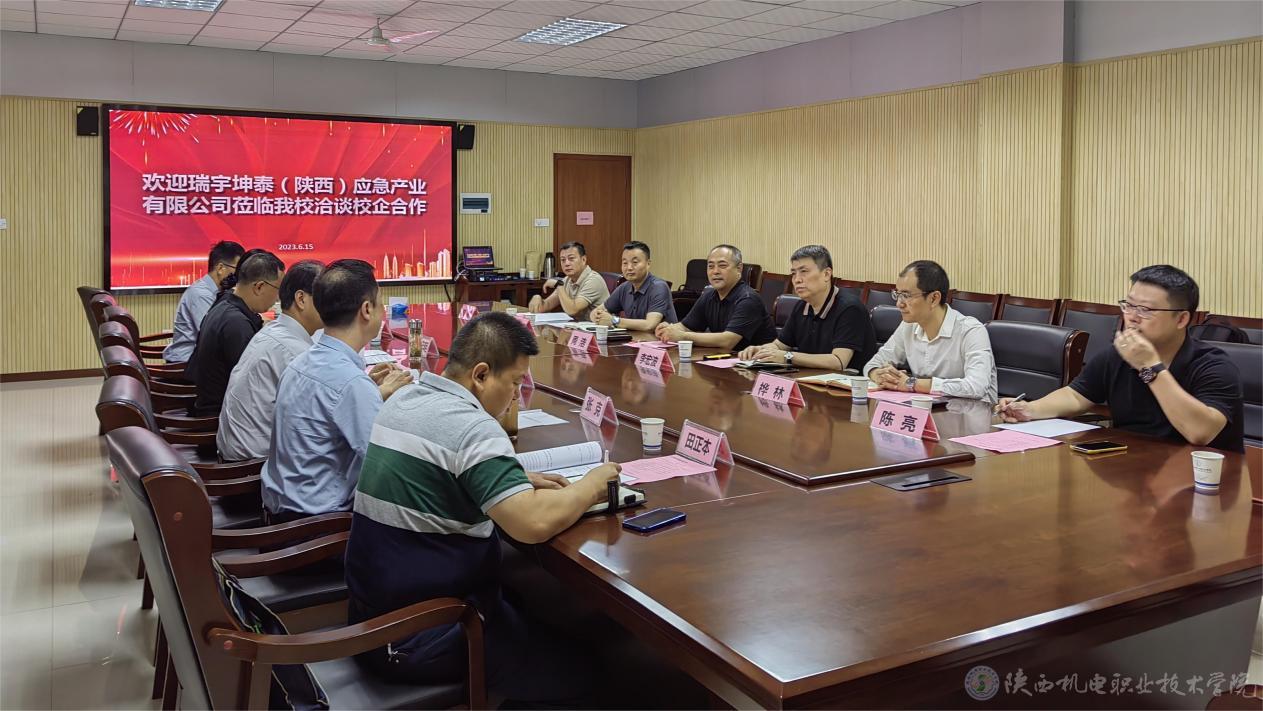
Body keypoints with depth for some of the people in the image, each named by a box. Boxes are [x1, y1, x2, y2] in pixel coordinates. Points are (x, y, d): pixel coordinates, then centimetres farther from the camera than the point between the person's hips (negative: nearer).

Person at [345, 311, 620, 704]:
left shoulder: (404, 401, 5)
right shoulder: (471, 426, -23)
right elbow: (535, 524, -31)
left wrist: (520, 481, 10)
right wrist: (592, 484, -12)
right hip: (420, 637, -9)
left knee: (529, 618, 26)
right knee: (571, 671, 5)